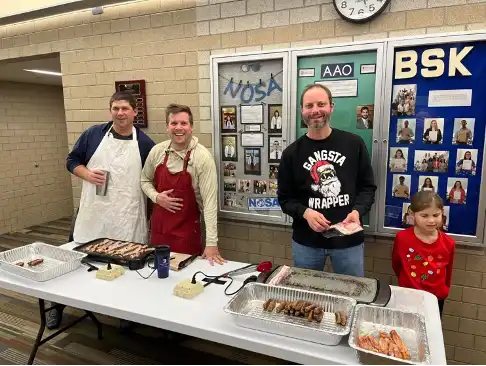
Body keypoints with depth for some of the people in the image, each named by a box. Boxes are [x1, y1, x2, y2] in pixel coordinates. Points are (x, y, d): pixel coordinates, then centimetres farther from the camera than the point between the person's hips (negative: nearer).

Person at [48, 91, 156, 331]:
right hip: (92, 214, 2)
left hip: (128, 220, -1)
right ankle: (58, 304, 39)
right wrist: (87, 174, -10)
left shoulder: (145, 143, 0)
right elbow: (72, 160, 10)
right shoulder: (93, 134, 3)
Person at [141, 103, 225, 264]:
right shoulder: (157, 151, -3)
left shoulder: (203, 157, -17)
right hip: (158, 226, 5)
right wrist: (156, 197, -8)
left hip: (187, 230, -4)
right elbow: (145, 180, 14)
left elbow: (210, 201, -19)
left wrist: (211, 243, -23)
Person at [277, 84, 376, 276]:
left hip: (348, 240, 0)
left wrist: (358, 211, -15)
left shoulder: (354, 144, -2)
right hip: (306, 241, 0)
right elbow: (285, 198, 2)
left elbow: (368, 186, 4)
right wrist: (305, 213, -18)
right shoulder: (291, 153, -2)